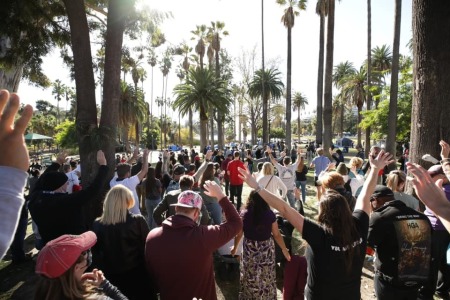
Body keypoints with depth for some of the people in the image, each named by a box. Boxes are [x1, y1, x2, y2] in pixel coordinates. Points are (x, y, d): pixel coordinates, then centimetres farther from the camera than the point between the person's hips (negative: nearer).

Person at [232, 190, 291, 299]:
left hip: (249, 249, 0)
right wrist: (285, 250, 7)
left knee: (250, 277, 21)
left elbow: (239, 234, -5)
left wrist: (235, 247, 14)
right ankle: (267, 296, 40)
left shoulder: (244, 214, -15)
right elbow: (277, 235, -8)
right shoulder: (270, 214, -17)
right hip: (266, 249, 0)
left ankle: (248, 296, 40)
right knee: (266, 277, 21)